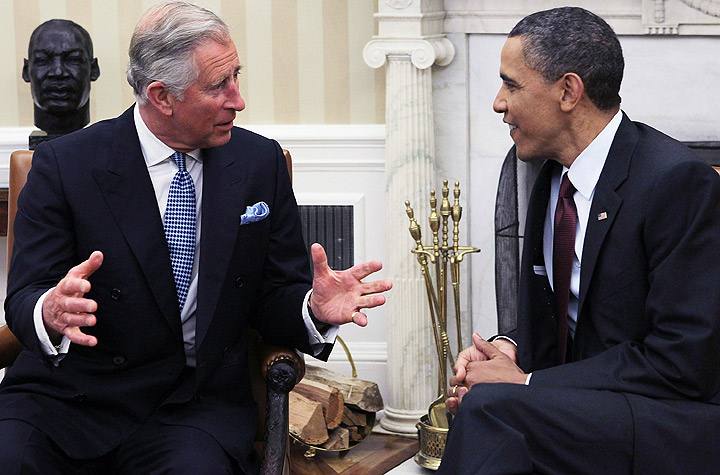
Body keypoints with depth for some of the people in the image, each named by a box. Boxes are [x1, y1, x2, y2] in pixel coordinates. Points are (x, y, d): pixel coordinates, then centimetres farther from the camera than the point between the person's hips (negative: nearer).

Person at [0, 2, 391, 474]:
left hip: (195, 408, 1)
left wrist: (315, 308, -16)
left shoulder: (260, 162, 5)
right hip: (71, 395, 0)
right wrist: (51, 313, -31)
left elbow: (275, 297, 7)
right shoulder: (65, 165, -4)